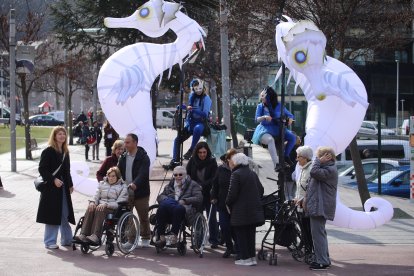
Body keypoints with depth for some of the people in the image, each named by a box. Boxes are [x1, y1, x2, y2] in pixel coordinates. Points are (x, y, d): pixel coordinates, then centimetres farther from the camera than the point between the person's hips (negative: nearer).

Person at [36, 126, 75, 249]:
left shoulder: (65, 152, 13)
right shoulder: (48, 151, -9)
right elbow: (42, 169, -14)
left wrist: (70, 184, 16)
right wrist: (53, 180, -22)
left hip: (63, 188, 7)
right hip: (51, 188, -7)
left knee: (65, 214, 12)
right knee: (53, 214, -4)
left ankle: (67, 239, 21)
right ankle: (49, 242, 4)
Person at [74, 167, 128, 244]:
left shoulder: (122, 187, 10)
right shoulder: (102, 184, 25)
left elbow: (119, 203, -2)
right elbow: (96, 196, 18)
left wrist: (106, 204, -18)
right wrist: (93, 202, -8)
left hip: (113, 209, -4)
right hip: (100, 206, 4)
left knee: (100, 211, -37)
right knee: (90, 209, -32)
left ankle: (95, 236, -53)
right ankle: (83, 235, -47)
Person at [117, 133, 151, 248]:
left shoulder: (143, 157, -11)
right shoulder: (123, 157, 9)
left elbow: (143, 174, -23)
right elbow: (118, 172, 10)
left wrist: (135, 184, -40)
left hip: (140, 192, -5)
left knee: (143, 217, 6)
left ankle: (145, 239, 19)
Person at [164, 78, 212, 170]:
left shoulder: (206, 98, -8)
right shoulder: (192, 96, 9)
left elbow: (205, 114, -20)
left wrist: (192, 109, -31)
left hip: (201, 123, -6)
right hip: (190, 123, 6)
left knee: (197, 128, -41)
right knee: (177, 140, -7)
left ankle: (192, 149, -25)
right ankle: (174, 162, -6)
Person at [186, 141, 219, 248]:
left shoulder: (212, 162, -8)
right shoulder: (192, 161, -1)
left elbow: (214, 179, -13)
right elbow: (187, 175, 4)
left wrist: (202, 185, -23)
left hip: (209, 194, -2)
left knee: (212, 217, 3)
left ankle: (214, 240, 10)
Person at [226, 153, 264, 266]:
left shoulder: (236, 174, -12)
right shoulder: (253, 173, 11)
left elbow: (232, 193, -17)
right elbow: (261, 190, 14)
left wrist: (228, 203, -1)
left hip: (240, 211, -7)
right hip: (254, 209, 7)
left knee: (241, 234, 0)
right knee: (251, 233, 13)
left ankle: (244, 258, 0)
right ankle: (252, 256, 16)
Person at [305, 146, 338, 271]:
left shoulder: (330, 170, -17)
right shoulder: (327, 168, 18)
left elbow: (314, 172, -32)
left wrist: (319, 160, -18)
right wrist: (306, 199, 20)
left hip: (320, 207, -11)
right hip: (318, 206, 11)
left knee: (318, 234, -9)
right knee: (320, 233, 18)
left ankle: (322, 262, -7)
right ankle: (324, 259, 26)